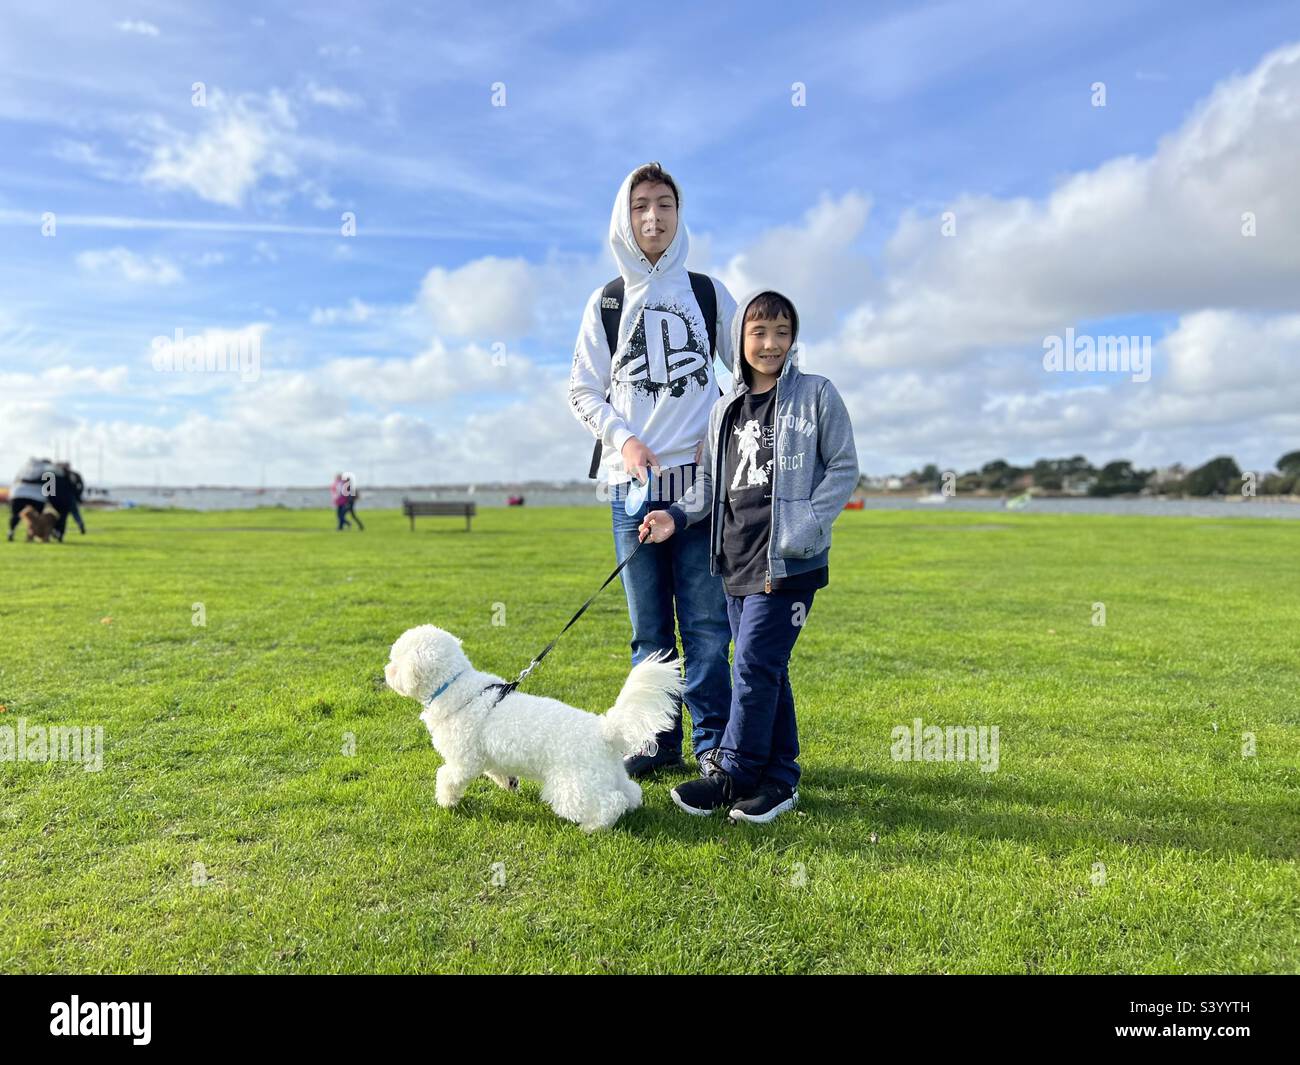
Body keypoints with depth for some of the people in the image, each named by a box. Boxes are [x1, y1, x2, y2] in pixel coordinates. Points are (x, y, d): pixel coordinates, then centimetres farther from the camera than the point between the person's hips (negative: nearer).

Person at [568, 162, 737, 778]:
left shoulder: (708, 293, 11)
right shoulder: (607, 302, 11)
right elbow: (582, 391, 10)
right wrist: (622, 438, -6)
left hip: (701, 478, -1)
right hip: (633, 482, 1)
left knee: (707, 622, -1)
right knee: (649, 627, 6)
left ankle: (715, 742, 10)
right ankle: (658, 740, 16)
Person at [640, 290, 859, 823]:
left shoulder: (816, 393, 0)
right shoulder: (726, 408, 14)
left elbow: (844, 467, -2)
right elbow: (710, 482, 18)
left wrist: (807, 524, -14)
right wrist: (677, 516, 0)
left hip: (790, 559, -6)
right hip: (738, 559, 6)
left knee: (755, 666, -7)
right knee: (766, 670, 10)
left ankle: (732, 776, 6)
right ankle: (780, 777, 21)